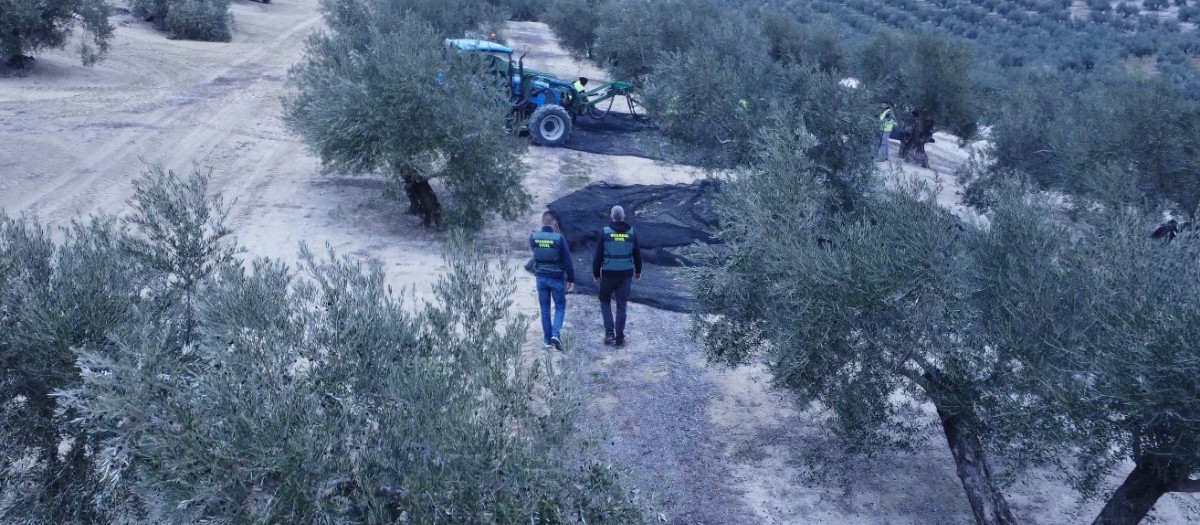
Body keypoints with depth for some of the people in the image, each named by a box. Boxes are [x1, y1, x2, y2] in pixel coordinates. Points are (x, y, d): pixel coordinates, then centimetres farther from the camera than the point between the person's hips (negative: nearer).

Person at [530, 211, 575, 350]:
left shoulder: (534, 237, -5)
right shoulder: (559, 238, -15)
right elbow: (568, 261, -12)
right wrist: (571, 280, -4)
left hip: (541, 277, 3)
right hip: (557, 278, -3)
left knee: (545, 308, 13)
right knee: (560, 307, 12)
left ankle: (547, 339, 17)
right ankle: (556, 334, -7)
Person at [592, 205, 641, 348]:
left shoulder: (605, 232, -10)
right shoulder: (632, 233, -3)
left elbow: (598, 254, -7)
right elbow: (637, 254, 5)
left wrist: (595, 273, 5)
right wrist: (638, 271, 20)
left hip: (608, 273, -2)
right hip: (626, 273, 2)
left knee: (605, 301, 17)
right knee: (621, 305, 9)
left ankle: (609, 332, 3)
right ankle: (619, 338, 10)